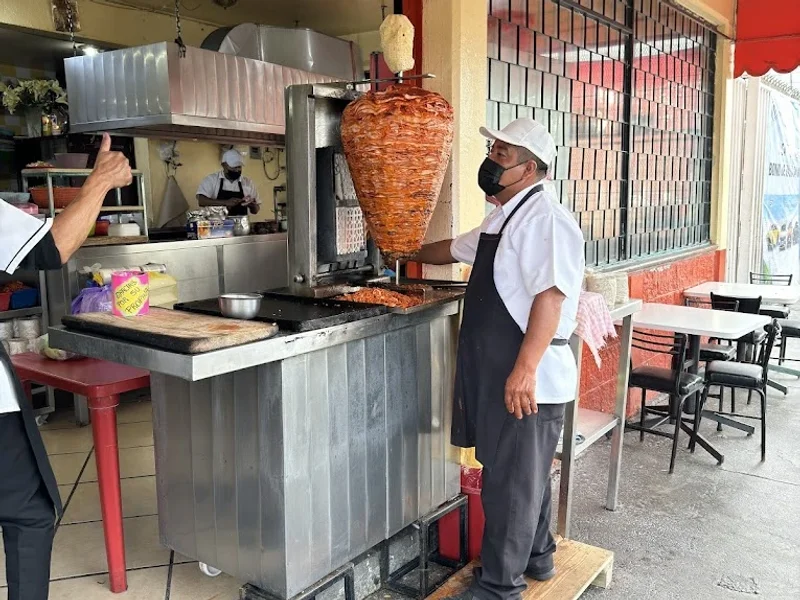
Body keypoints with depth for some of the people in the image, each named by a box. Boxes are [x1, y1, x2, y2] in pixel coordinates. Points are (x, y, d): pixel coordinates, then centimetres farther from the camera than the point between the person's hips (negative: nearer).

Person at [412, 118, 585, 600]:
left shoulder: (545, 218, -17)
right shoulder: (506, 218, 14)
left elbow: (550, 295, -26)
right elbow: (456, 250, 30)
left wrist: (525, 370, -30)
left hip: (525, 381, -10)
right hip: (499, 375, 10)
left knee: (511, 483, 3)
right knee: (526, 475, 22)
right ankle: (536, 558, 40)